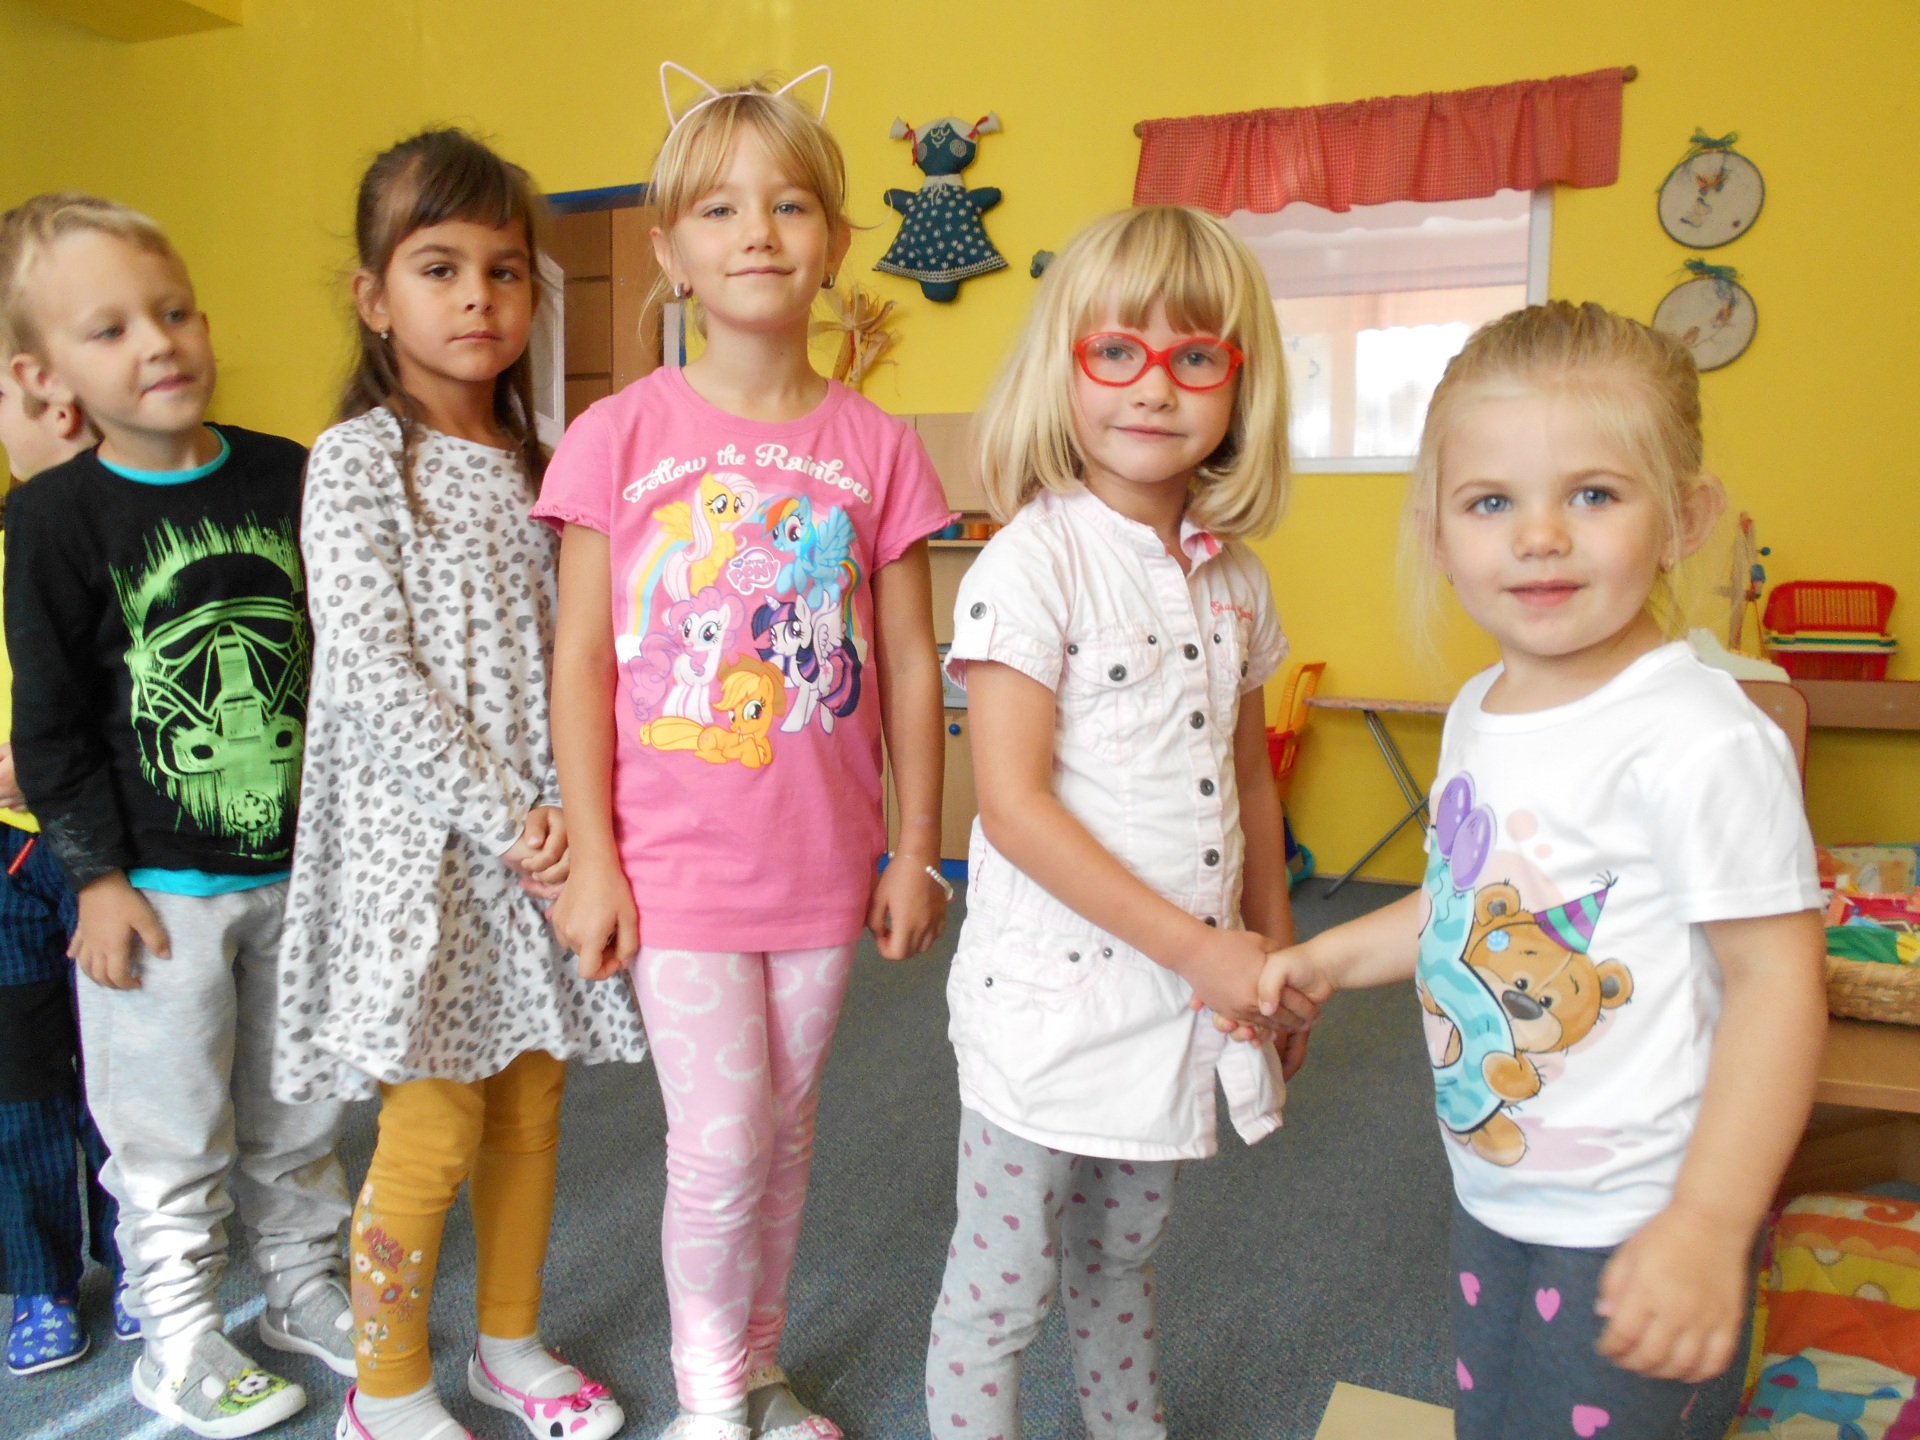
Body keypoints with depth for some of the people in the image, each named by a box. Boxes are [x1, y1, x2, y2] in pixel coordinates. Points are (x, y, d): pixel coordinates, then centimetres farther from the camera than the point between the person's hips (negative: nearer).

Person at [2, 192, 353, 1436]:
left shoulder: (289, 478, -1)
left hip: (297, 868, 3)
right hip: (158, 888, -3)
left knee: (298, 1110, 18)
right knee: (169, 1135, 11)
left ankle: (309, 1286, 38)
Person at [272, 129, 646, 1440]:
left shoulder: (531, 463, 10)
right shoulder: (358, 459, -7)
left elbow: (558, 656, 10)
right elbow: (369, 671, -14)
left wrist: (564, 812, -3)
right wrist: (498, 814, -16)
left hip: (537, 835, 6)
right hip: (420, 838, -5)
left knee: (531, 1105, 14)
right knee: (433, 1132, 1)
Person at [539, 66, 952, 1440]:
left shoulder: (875, 447, 0)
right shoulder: (620, 435, -4)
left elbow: (911, 664, 3)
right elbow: (581, 661, -3)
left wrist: (915, 852, 4)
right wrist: (592, 857, -5)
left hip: (822, 864, 2)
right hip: (675, 863, -2)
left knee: (787, 1134, 15)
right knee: (720, 1148, -1)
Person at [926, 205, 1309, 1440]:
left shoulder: (1235, 576, 6)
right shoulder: (1031, 562, -14)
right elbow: (1013, 805, -19)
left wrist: (1275, 951, 16)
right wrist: (1194, 948, -18)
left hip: (1190, 999, 6)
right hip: (1051, 998, -6)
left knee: (1123, 1265, 25)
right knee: (1002, 1290, 10)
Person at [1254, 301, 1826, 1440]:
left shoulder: (1701, 738, -24)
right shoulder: (1480, 714, 2)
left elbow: (1777, 977, -23)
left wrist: (1708, 1227, -25)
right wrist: (1335, 956, 9)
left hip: (1633, 1229, -8)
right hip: (1495, 1199, 8)